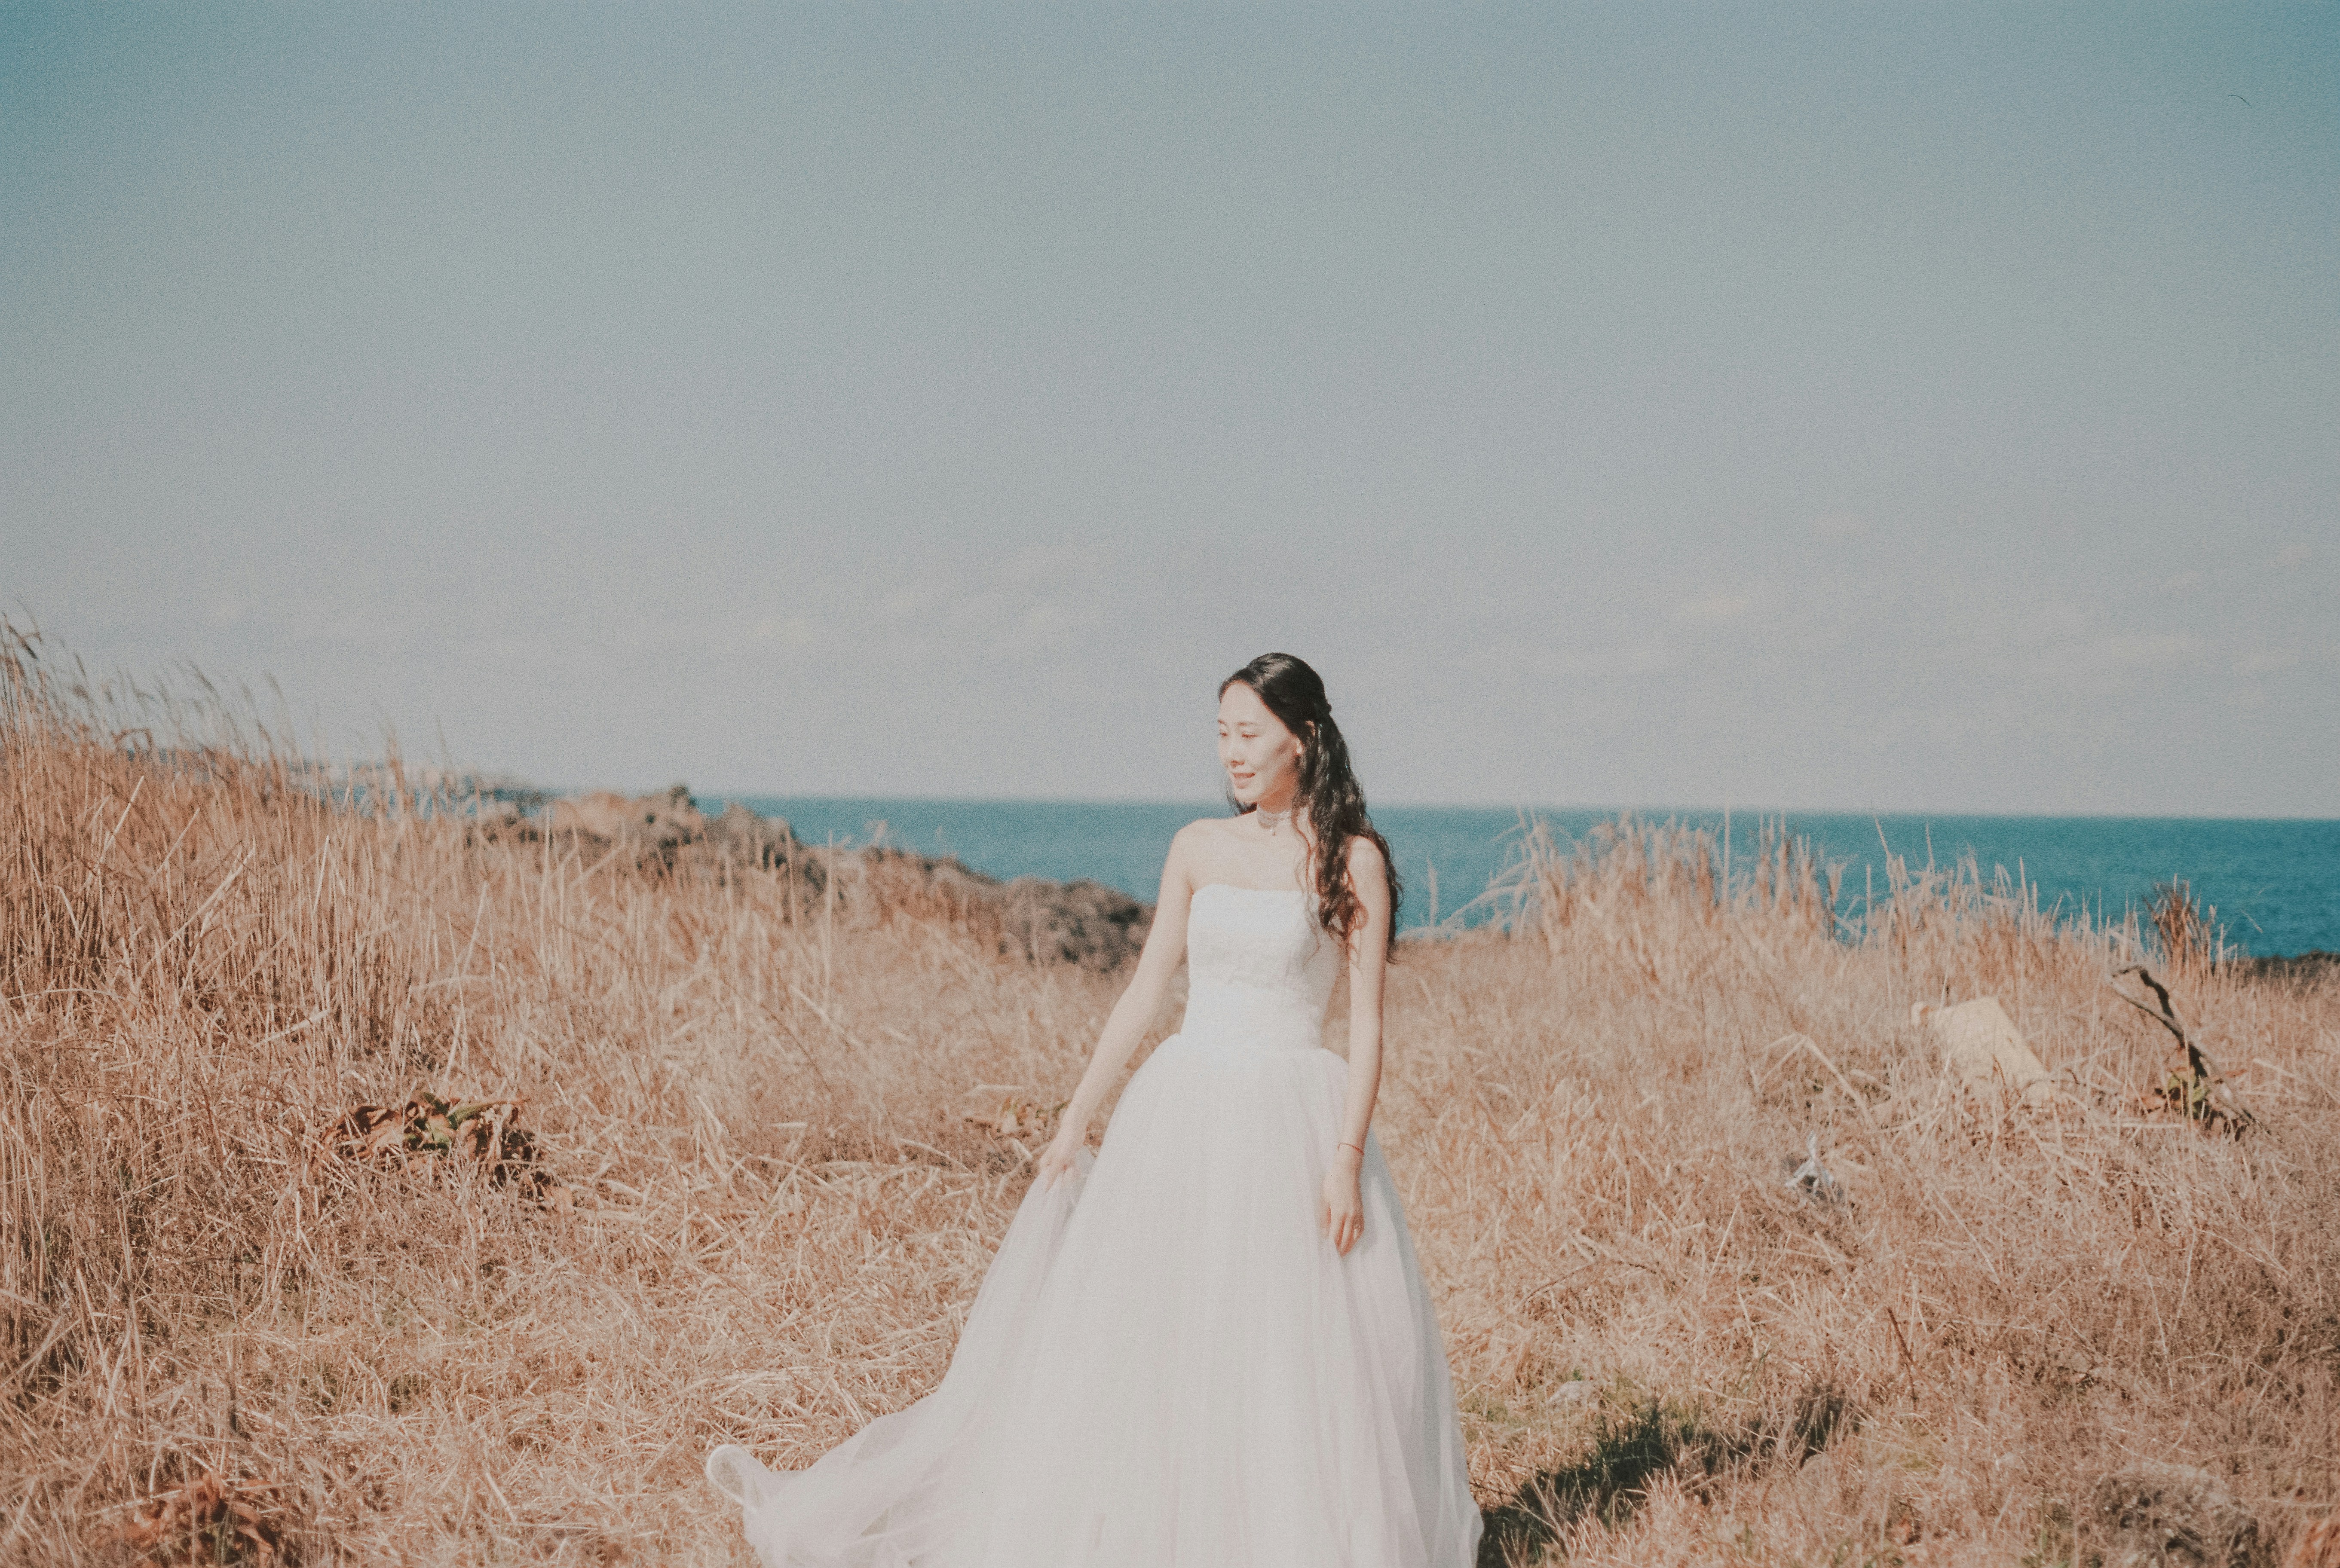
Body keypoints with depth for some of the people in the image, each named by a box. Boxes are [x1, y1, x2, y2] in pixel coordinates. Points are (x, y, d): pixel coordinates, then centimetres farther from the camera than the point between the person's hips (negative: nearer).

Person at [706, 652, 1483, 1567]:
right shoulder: (1198, 849, 8)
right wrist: (1077, 1118, 8)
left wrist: (1347, 1161, -15)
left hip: (1290, 1120, -4)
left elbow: (1367, 1024, -7)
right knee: (1114, 1336, 6)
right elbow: (1145, 993, 12)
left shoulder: (1353, 859, -4)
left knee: (1306, 1356, -2)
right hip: (1182, 1114, 4)